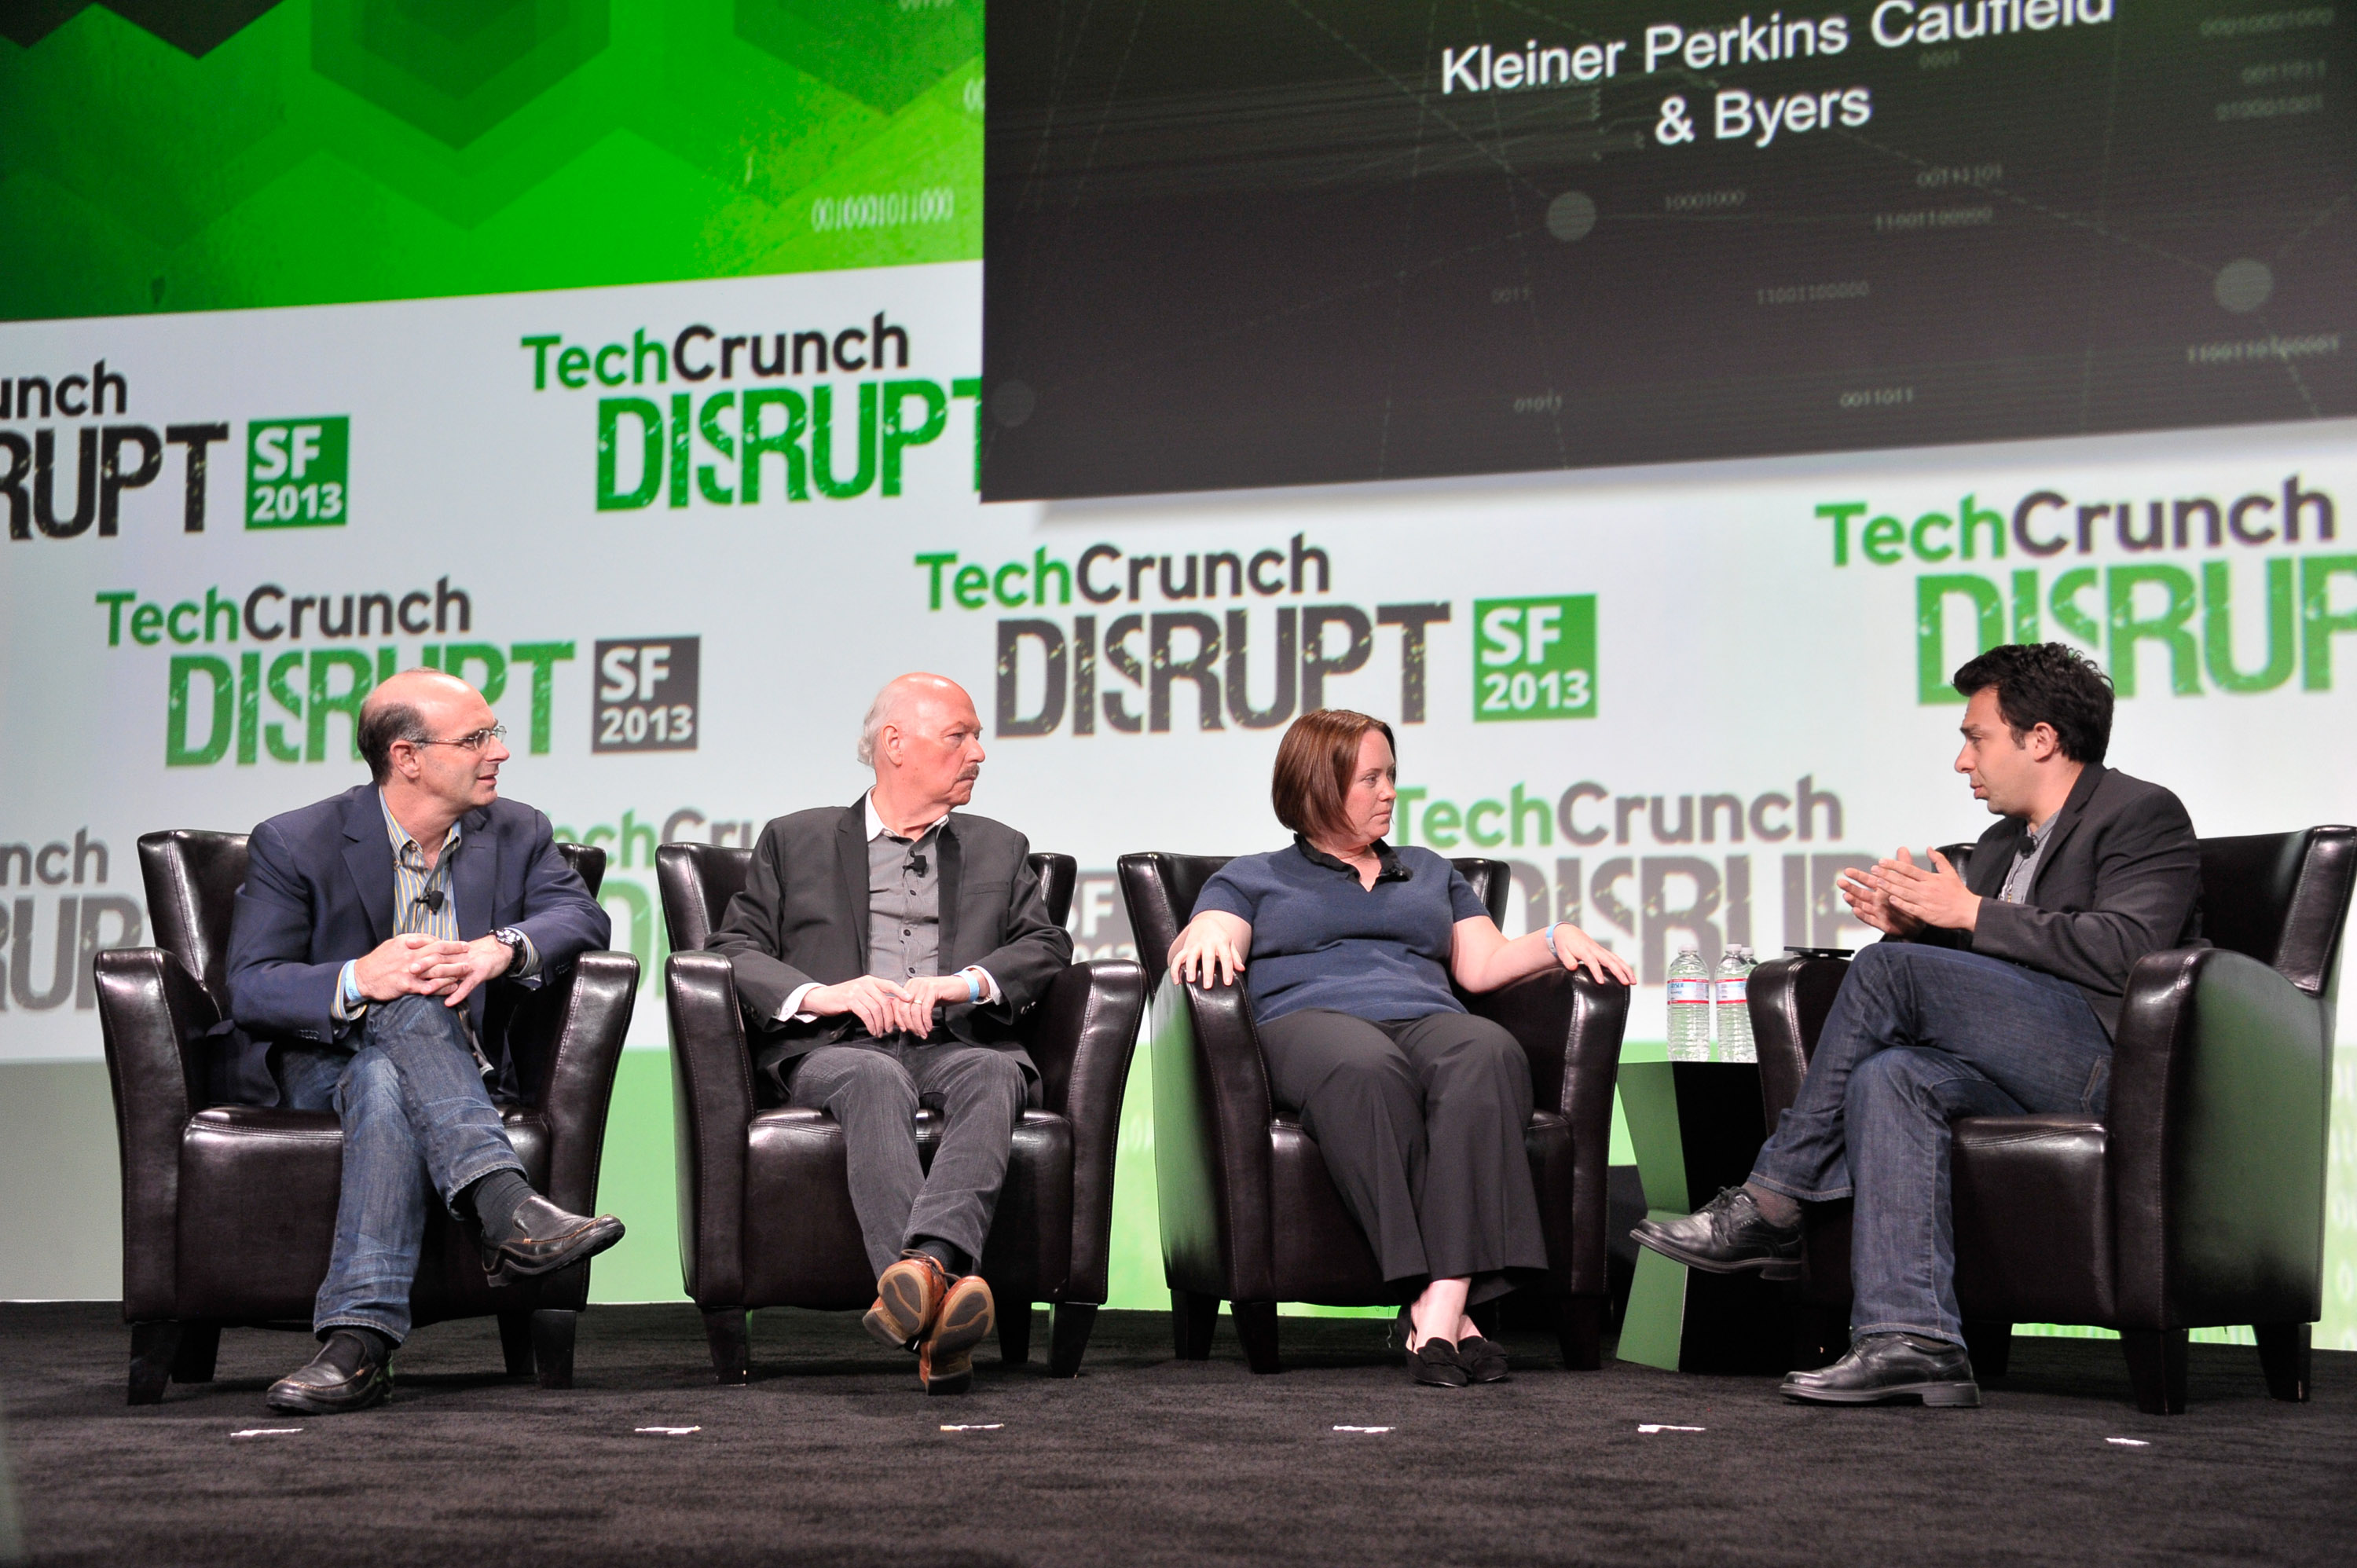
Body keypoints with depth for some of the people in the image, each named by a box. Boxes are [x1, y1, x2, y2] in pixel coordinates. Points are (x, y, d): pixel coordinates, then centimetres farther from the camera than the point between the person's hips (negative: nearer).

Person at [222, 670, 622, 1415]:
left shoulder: (517, 835, 8)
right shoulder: (294, 844, -4)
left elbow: (581, 915, -6)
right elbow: (249, 989, -11)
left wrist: (503, 949, -28)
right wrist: (356, 981, -31)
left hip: (453, 1068, 3)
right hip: (310, 1066, -2)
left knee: (386, 1083, -35)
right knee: (405, 1008, -36)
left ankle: (358, 1339, -47)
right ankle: (507, 1210, -50)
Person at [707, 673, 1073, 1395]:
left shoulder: (1001, 850, 27)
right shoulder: (795, 840, 21)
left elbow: (1047, 947, 12)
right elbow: (733, 949, 10)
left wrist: (961, 983, -8)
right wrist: (819, 995, -10)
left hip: (957, 1044, 2)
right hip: (837, 1046, -1)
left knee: (993, 1074, -36)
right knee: (876, 1080, -38)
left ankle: (925, 1261, -59)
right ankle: (940, 1301, -57)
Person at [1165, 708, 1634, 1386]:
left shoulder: (1431, 872, 35)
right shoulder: (1252, 878, 25)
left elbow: (1483, 964, 23)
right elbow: (1194, 948, 8)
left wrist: (1559, 939, 5)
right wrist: (1207, 931, -15)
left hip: (1427, 1019, 3)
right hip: (1311, 1019, -2)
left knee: (1488, 1054, -37)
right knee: (1365, 1068, -42)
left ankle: (1442, 1307, -49)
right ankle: (1428, 1305, -47)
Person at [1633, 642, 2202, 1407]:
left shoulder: (2143, 814, 0)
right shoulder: (2003, 843, 26)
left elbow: (2124, 951, -17)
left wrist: (1970, 913, -13)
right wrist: (1914, 923, 4)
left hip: (2111, 1059, -8)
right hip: (2035, 1074, 8)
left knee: (1887, 967, -19)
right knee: (1890, 1077, -23)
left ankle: (1767, 1209, -13)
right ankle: (1910, 1338, -33)